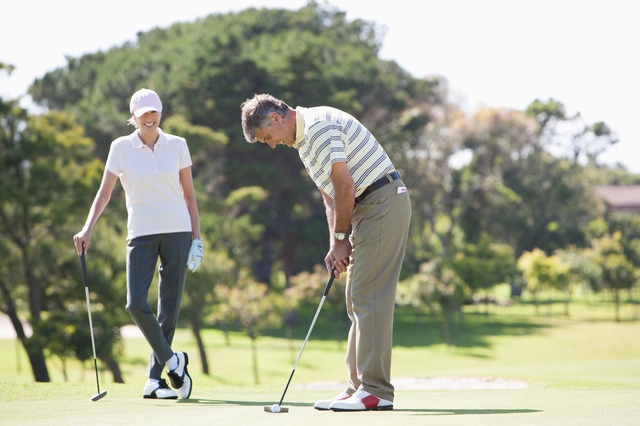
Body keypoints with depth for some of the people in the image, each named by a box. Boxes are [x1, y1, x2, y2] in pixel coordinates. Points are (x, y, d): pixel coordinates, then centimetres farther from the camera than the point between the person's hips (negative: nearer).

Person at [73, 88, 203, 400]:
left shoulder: (177, 146, 5)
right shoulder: (121, 148, 2)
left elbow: (189, 195, 10)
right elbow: (105, 192, 2)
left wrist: (197, 238, 5)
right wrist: (88, 229, -11)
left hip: (177, 231, 1)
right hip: (142, 233, 0)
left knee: (170, 307, 0)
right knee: (136, 304, -16)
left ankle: (154, 380, 9)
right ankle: (171, 360, 4)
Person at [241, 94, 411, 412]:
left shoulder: (319, 125, -15)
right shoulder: (303, 140, 18)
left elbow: (344, 186, -19)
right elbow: (331, 196, 19)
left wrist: (340, 238, -9)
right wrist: (336, 245, 7)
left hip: (383, 202, -11)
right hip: (367, 207, 11)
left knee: (369, 298, -12)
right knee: (358, 301, 10)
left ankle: (376, 391, -13)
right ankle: (360, 387, 12)